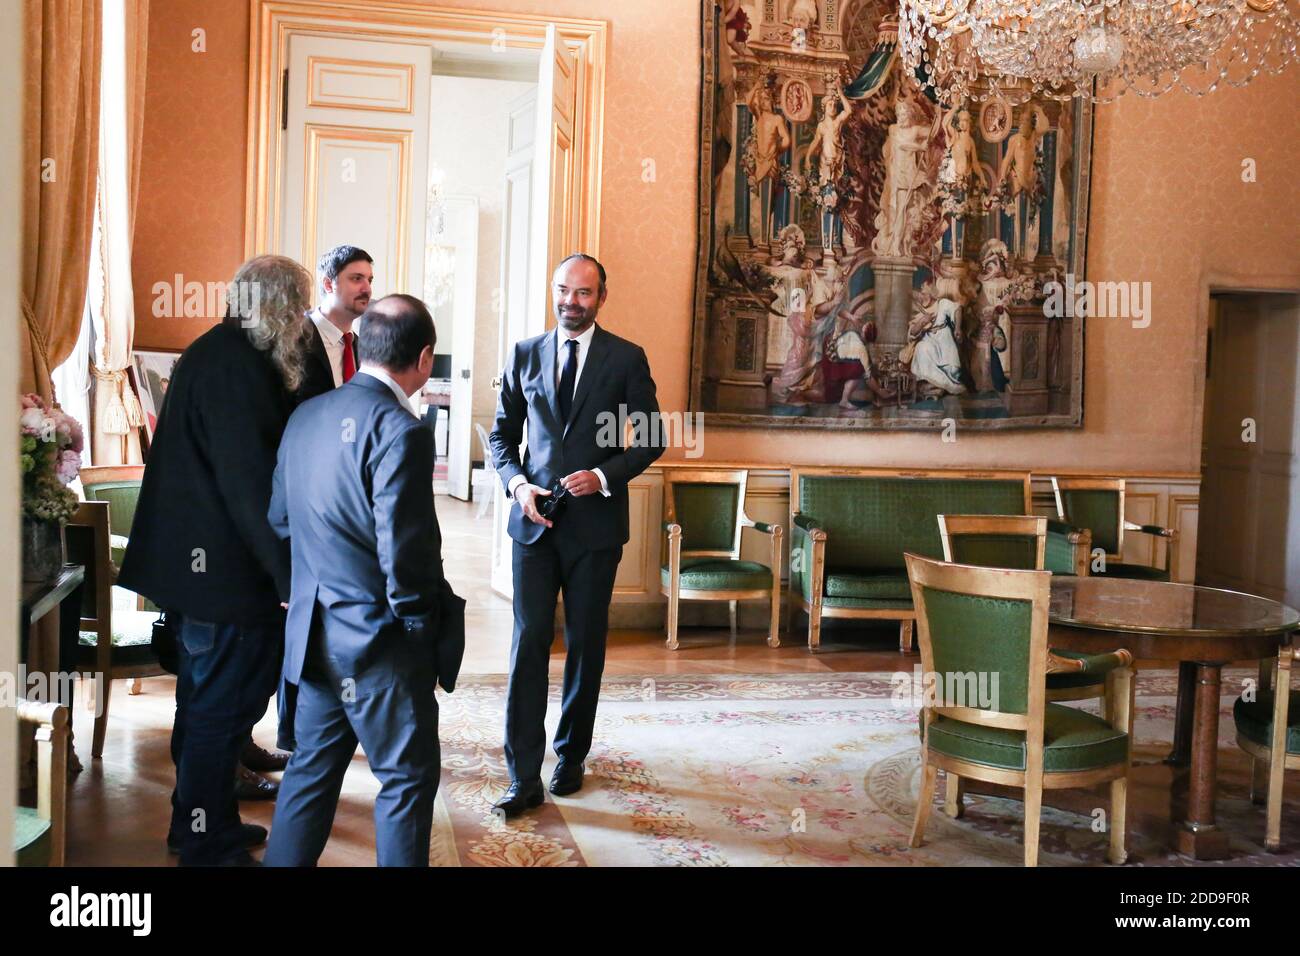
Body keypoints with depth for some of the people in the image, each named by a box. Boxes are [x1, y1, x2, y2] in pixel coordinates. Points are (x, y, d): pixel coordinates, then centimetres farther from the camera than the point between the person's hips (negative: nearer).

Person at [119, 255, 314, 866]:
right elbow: (249, 480, -24)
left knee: (208, 695, 20)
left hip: (190, 560, 11)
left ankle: (200, 822, 35)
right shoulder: (237, 365, -20)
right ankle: (209, 844, 15)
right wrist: (288, 574, -20)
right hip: (225, 565, -11)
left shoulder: (218, 352, 12)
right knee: (224, 702, 1)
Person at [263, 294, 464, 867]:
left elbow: (280, 519, 11)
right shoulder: (400, 431, -20)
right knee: (408, 776, 8)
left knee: (312, 767, 19)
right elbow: (403, 548, -21)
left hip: (314, 631, 8)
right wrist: (423, 626, -8)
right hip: (381, 645, -7)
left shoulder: (306, 416, 4)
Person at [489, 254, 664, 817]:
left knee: (585, 644, 9)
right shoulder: (526, 354, 7)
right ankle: (524, 777, 0)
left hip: (595, 522, -1)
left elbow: (649, 439, 1)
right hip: (535, 518, 1)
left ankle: (572, 755, 27)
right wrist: (517, 483, -7)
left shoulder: (627, 359, 0)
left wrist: (604, 476, -14)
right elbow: (502, 432, 11)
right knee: (529, 642, -4)